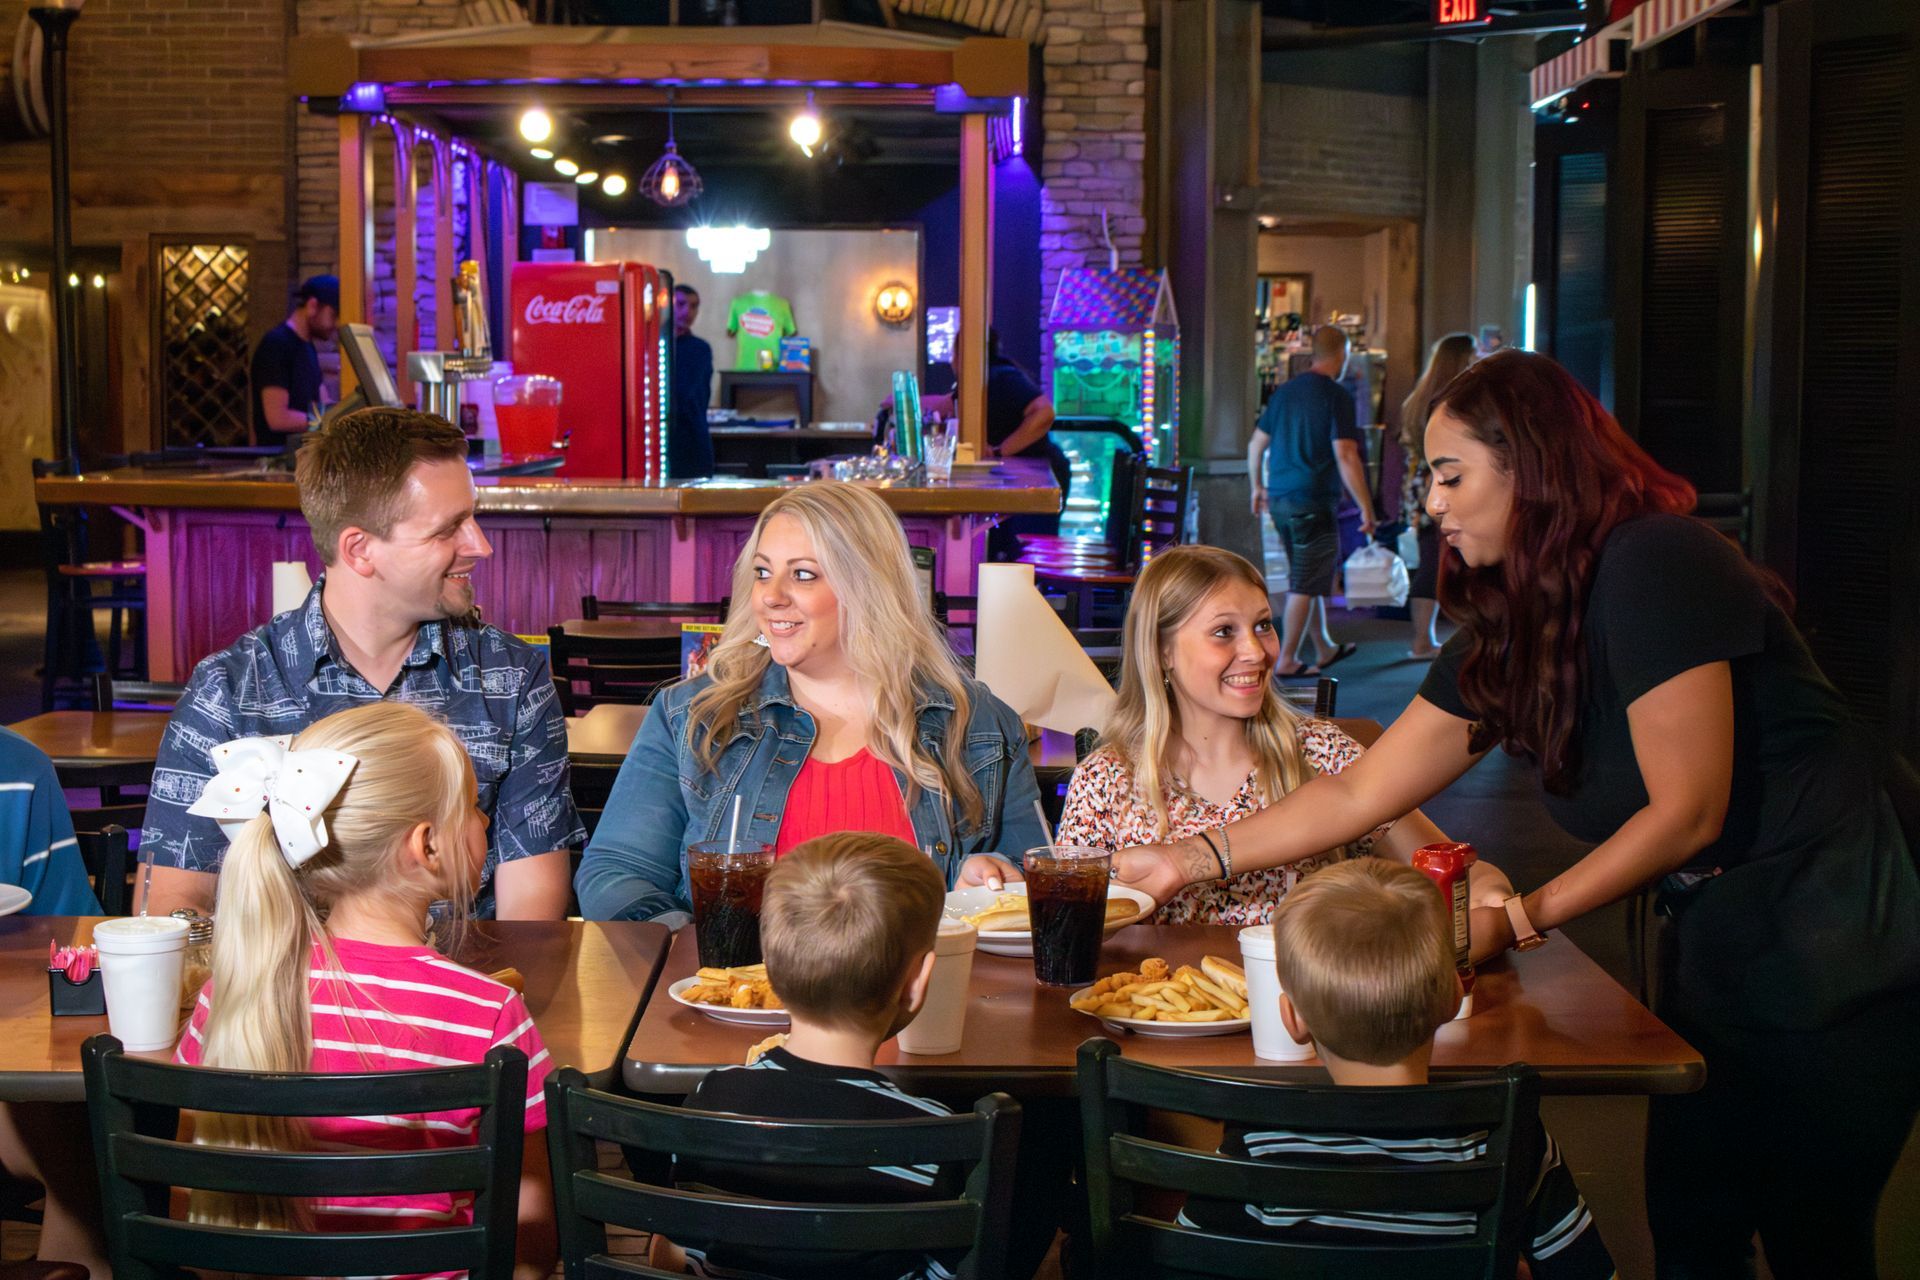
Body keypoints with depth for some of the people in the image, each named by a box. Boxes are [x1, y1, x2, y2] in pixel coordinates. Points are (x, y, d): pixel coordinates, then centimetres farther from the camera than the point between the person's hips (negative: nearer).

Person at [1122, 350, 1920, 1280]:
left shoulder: (1650, 568, -18)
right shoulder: (1508, 631, 7)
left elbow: (1688, 812, -18)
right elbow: (1357, 794, 11)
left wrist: (1521, 919, -11)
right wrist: (1187, 860, 8)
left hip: (1829, 945, -8)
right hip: (1713, 942, 8)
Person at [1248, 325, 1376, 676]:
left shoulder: (1285, 391, 10)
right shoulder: (1336, 396, -12)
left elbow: (1256, 444, 15)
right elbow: (1346, 457, -18)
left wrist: (1258, 487, 28)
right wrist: (1365, 506, -12)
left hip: (1279, 500, 8)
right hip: (1313, 502, -8)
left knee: (1310, 578, 20)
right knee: (1305, 585, 1)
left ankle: (1324, 649, 31)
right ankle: (1287, 660, 4)